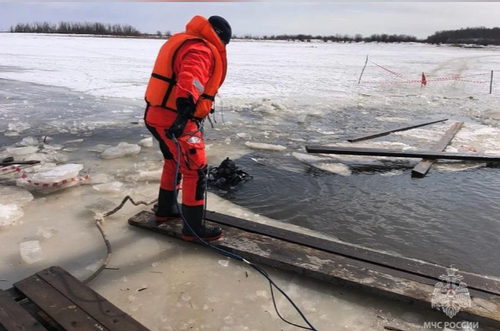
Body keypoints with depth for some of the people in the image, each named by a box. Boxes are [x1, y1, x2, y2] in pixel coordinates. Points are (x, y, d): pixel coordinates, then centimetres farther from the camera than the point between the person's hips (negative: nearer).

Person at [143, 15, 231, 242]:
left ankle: (165, 210, 40)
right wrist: (184, 110, -46)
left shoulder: (182, 42, 20)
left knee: (174, 163, 25)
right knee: (196, 170, -3)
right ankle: (193, 228, 6)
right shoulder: (200, 50, -14)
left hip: (159, 114, 11)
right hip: (174, 119, -10)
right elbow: (189, 80, -34)